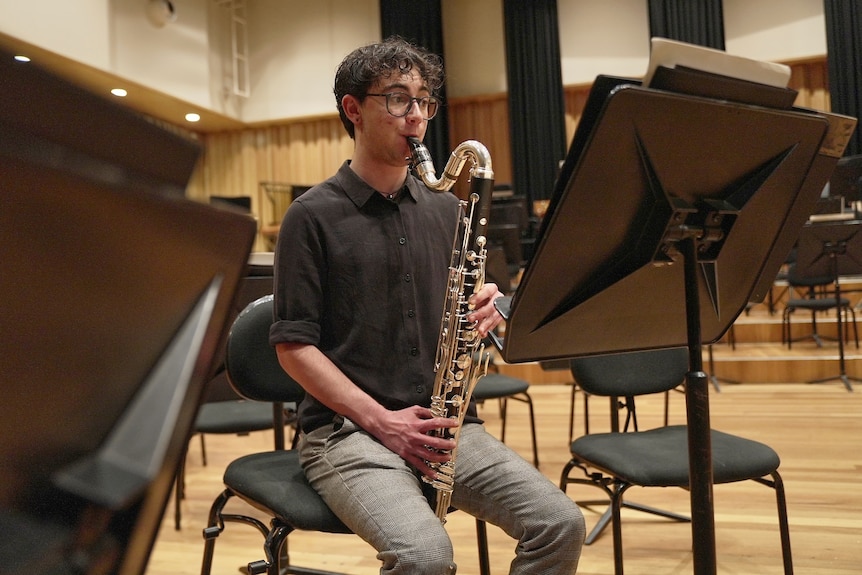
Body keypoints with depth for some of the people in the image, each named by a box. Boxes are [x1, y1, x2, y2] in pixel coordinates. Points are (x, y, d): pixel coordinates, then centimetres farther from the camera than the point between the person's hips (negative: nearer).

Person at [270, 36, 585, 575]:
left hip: (444, 424, 5)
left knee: (562, 524, -13)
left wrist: (485, 316, -7)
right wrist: (379, 418, -15)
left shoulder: (446, 211, 11)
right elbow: (294, 345, -6)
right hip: (347, 427, -4)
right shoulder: (313, 216, -3)